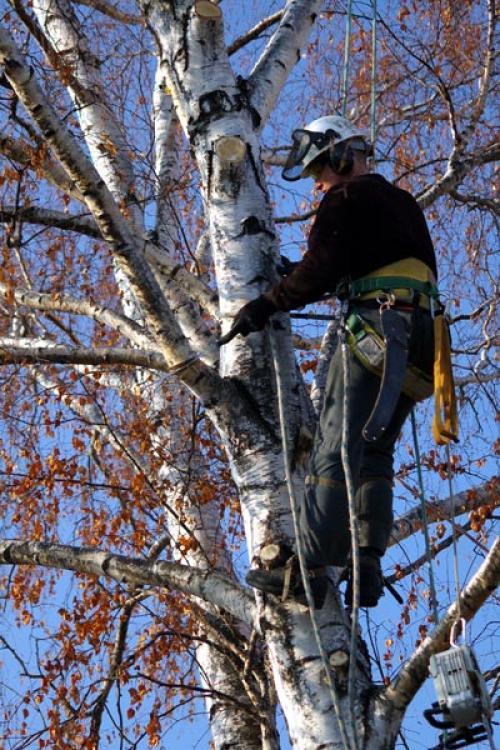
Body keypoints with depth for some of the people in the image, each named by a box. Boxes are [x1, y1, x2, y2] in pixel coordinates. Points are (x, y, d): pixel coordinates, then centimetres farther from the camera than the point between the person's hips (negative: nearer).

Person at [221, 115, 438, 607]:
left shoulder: (347, 199, 2)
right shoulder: (404, 204, 28)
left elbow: (319, 272, -9)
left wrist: (266, 306, 0)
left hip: (376, 326, -9)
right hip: (420, 341, 9)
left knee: (334, 451, -12)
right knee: (375, 454, 9)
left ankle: (309, 570, -17)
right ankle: (368, 565, -3)